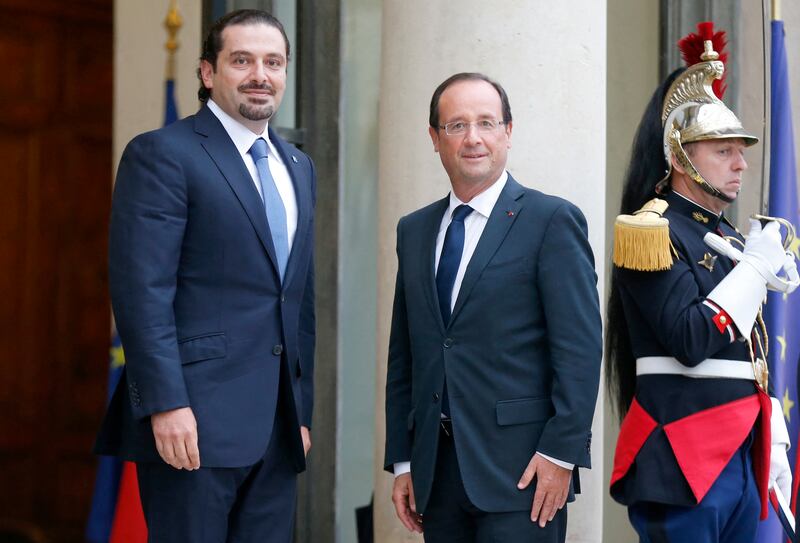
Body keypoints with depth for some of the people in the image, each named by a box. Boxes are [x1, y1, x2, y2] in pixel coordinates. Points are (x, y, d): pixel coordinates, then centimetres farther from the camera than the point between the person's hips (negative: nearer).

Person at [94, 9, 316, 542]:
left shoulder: (298, 167, 18)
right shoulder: (162, 154, -5)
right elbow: (142, 291, -13)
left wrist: (303, 409, 17)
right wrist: (166, 404, -19)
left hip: (277, 428, 7)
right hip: (195, 419, -7)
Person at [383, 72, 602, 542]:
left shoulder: (552, 220, -2)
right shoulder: (415, 231, 15)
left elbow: (580, 349, -8)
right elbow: (403, 355, 16)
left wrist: (560, 453, -14)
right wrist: (402, 460, 11)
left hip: (521, 467, -5)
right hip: (436, 468, 5)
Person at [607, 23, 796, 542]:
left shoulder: (729, 237, 18)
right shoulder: (654, 230, -8)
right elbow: (691, 343, -20)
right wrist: (756, 266, -12)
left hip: (742, 455, 8)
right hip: (684, 460, -8)